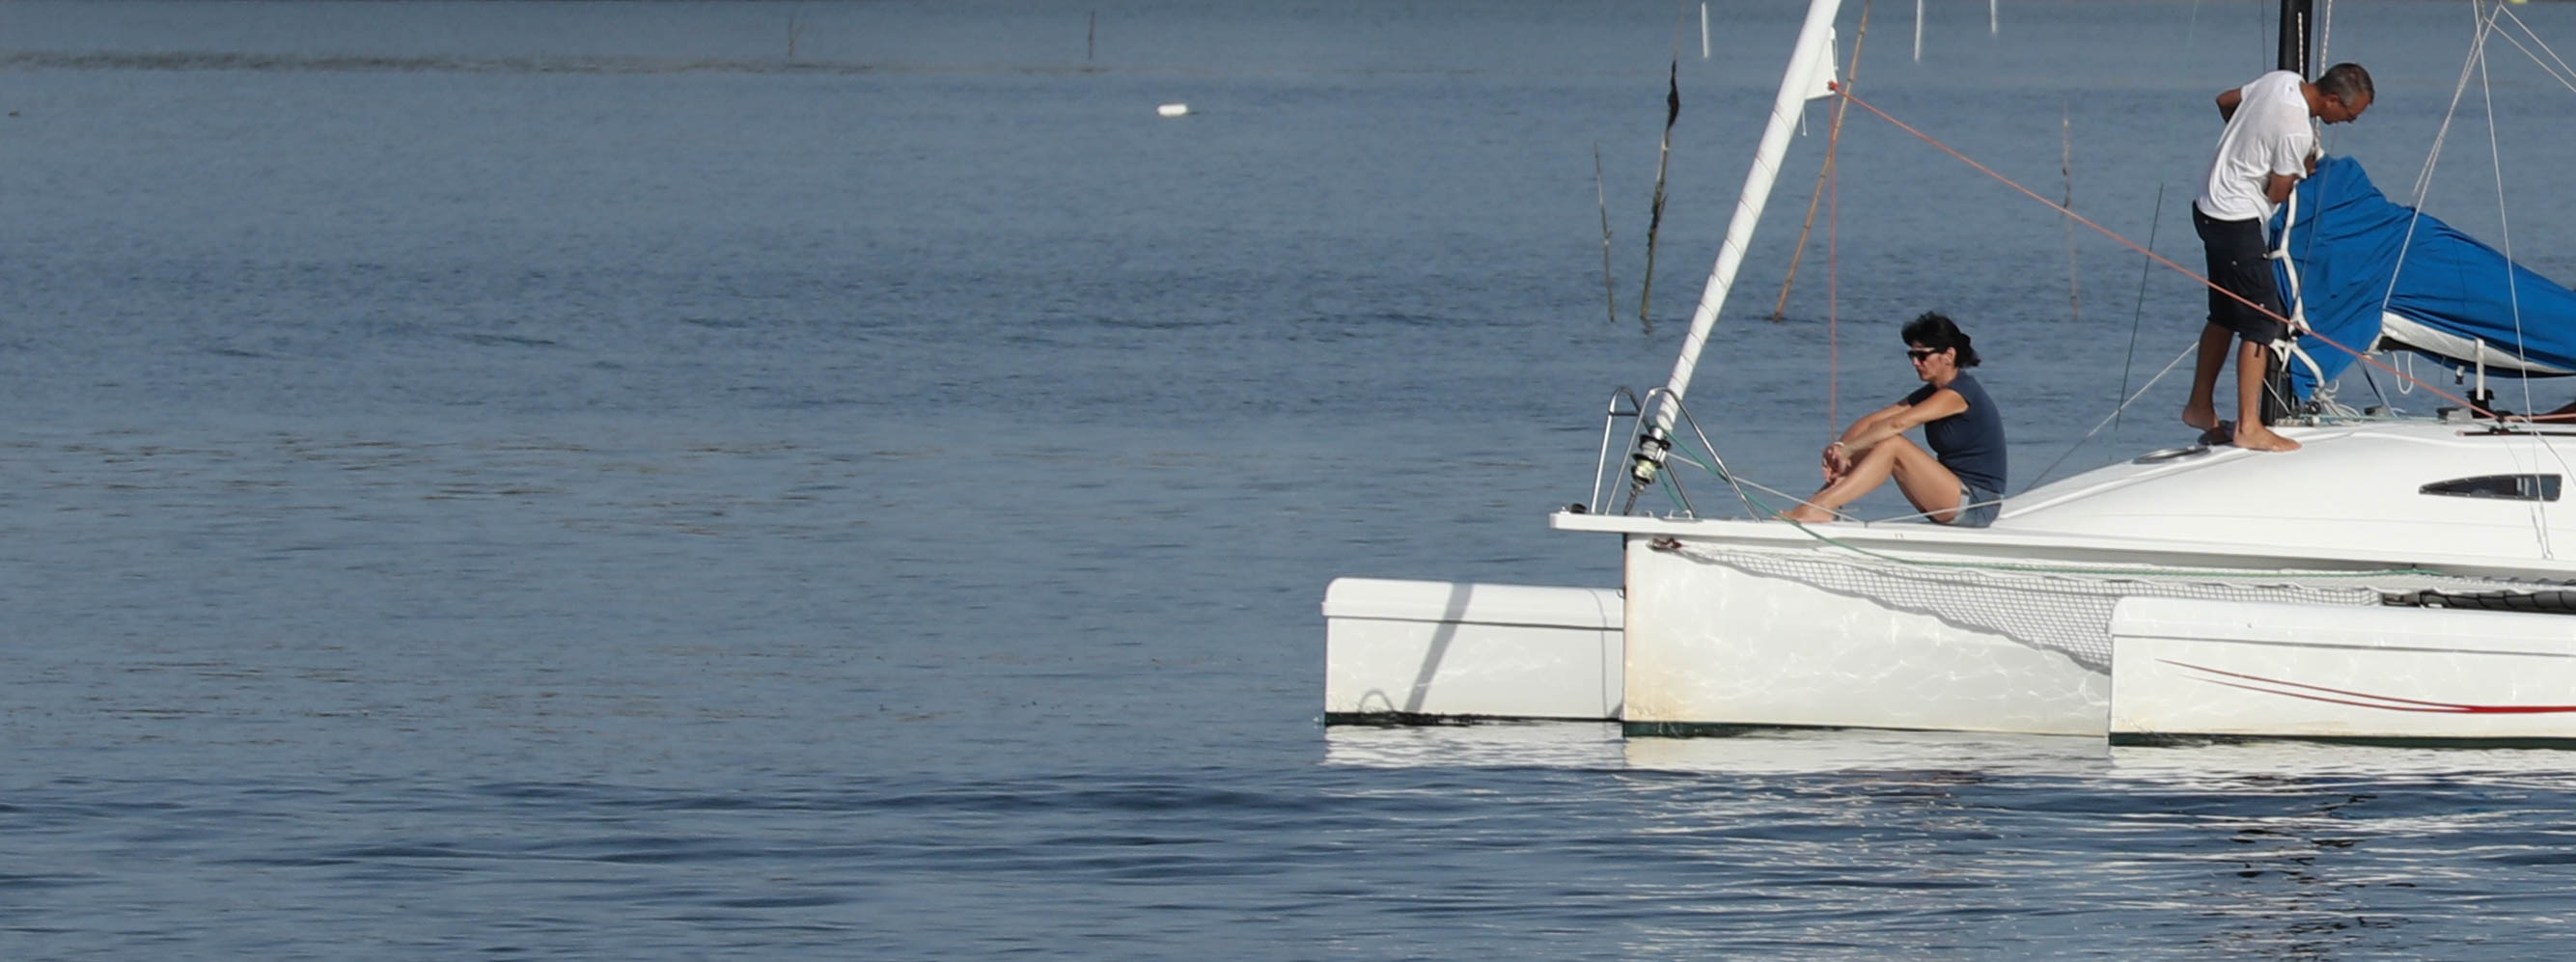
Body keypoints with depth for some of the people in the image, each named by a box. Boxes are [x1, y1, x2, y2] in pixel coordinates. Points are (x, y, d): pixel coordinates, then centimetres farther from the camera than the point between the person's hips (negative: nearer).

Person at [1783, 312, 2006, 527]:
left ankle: (1819, 507, -28)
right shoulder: (1930, 393, 13)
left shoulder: (1960, 392, -15)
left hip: (1976, 507, -9)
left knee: (1892, 444, -22)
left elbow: (1897, 424, -25)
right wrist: (1840, 449, -12)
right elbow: (1871, 422, 6)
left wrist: (1846, 449, -24)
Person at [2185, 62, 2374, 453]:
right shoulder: (2297, 132, -26)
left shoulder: (2282, 80, 0)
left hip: (2211, 204, 10)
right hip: (2237, 220, -10)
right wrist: (2304, 171, 4)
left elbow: (2225, 101, 17)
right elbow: (2277, 195, -16)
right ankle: (2249, 427, -10)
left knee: (2226, 314, 20)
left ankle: (2200, 407, 30)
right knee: (2263, 320, -8)